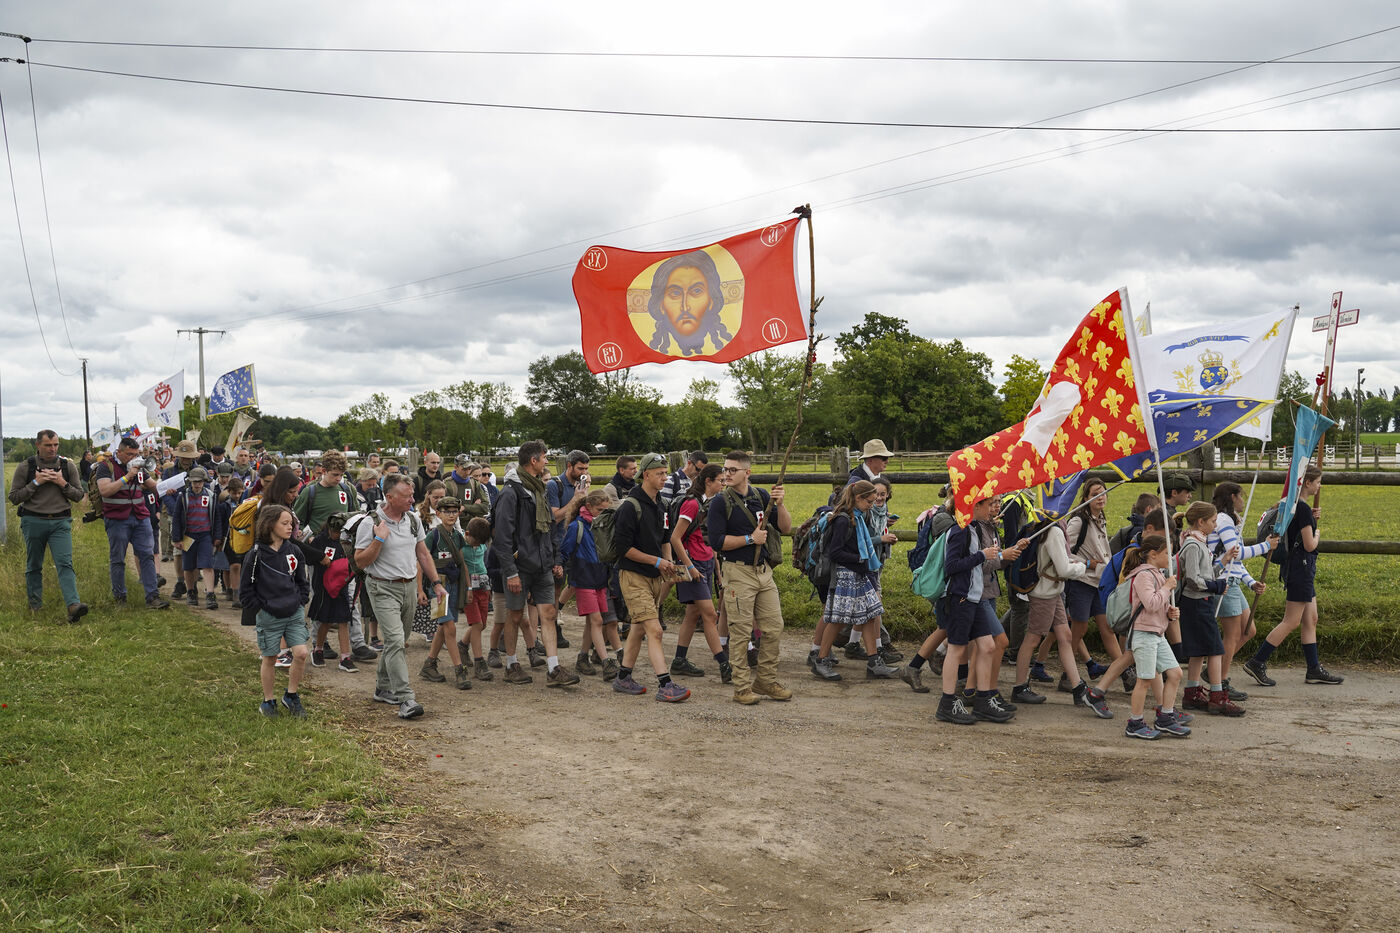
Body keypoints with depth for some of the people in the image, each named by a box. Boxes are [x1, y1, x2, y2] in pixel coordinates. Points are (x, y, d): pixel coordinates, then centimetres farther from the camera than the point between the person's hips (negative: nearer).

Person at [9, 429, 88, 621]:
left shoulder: (68, 466, 6)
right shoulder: (25, 467, 1)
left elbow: (78, 495, 9)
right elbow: (14, 497, 0)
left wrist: (62, 483, -9)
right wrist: (35, 483, -11)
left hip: (60, 522, 0)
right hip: (33, 522, 0)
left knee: (65, 563, -14)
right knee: (33, 566, 10)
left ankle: (73, 605, -28)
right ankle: (35, 605, 23)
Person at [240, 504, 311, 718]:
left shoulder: (293, 551, 2)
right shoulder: (257, 554, -9)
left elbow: (303, 582, 15)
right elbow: (245, 589, -3)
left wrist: (298, 601, 4)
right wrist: (260, 608, -6)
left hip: (294, 613, 3)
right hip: (269, 617, -3)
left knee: (301, 653, -8)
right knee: (270, 659, 7)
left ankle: (291, 695, 11)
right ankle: (269, 700, 23)